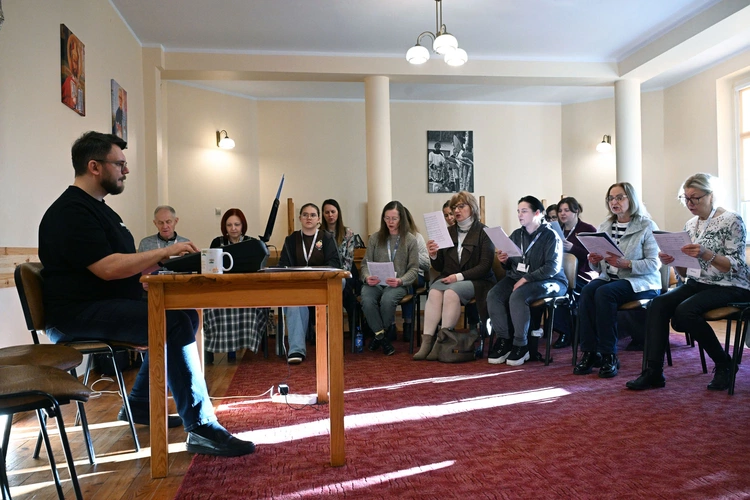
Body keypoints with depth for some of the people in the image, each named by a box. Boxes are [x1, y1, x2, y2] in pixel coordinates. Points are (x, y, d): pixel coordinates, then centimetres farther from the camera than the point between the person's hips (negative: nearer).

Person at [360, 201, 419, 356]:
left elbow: (414, 269, 2)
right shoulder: (375, 238, 12)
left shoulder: (410, 240, 6)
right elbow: (365, 263, 10)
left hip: (398, 284, -2)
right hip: (375, 282, 2)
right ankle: (382, 337, -12)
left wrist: (400, 281, -18)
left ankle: (378, 335, -7)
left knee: (387, 300, -35)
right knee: (367, 300, -32)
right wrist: (367, 277, -13)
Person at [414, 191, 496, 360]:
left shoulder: (483, 232, 1)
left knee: (451, 292, -34)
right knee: (434, 292, -29)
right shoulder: (449, 232, 13)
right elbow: (440, 267, 14)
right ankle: (427, 341, -33)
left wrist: (459, 276, -18)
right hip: (448, 278, 4)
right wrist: (433, 256, -7)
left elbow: (485, 266, -8)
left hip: (475, 281, -3)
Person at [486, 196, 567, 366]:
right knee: (493, 295, -24)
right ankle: (503, 340, -11)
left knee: (517, 296, -35)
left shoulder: (550, 235, -6)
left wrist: (526, 279, -23)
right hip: (517, 277, 6)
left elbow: (552, 267, -17)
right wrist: (504, 261, -6)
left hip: (548, 281, -6)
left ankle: (521, 345, -18)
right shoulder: (516, 235, 13)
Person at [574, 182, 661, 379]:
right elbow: (599, 268, 13)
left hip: (641, 283, -5)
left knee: (604, 293, -33)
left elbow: (653, 264, -11)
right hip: (609, 278, 5)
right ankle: (590, 353, -24)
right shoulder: (605, 227, 14)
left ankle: (609, 355, -24)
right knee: (587, 291, -28)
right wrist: (593, 261, -10)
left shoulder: (647, 226, -2)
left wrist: (626, 263, -25)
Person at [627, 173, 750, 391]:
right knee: (658, 304, -23)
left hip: (730, 287, -6)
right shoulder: (690, 225, 11)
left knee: (685, 311, -32)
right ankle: (653, 371, -24)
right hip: (698, 284, 6)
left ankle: (723, 364, -8)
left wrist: (705, 254, -30)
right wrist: (673, 261, -10)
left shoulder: (732, 221, -7)